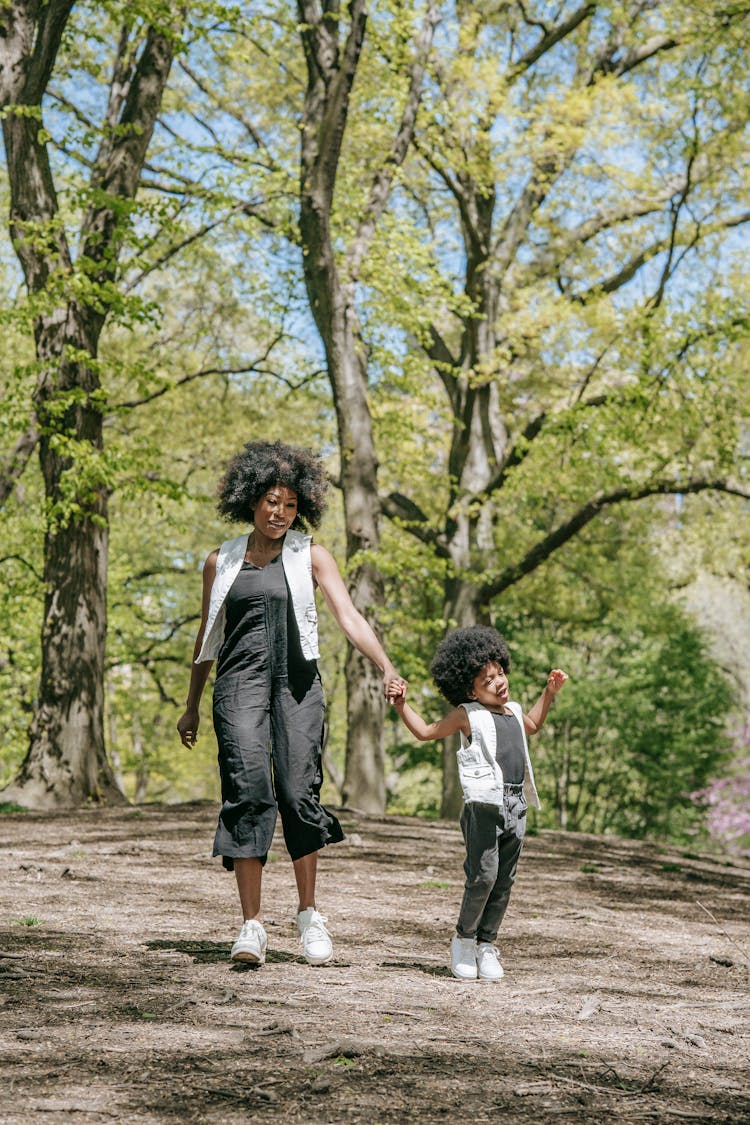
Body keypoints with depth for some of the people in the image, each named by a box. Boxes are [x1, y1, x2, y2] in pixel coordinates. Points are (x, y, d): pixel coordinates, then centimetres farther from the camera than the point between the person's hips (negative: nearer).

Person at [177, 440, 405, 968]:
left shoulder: (310, 556, 8)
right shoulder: (222, 561, 13)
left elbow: (349, 617, -2)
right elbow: (208, 636, 21)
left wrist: (387, 668, -17)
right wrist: (192, 706, 23)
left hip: (296, 683, 0)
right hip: (240, 682, 0)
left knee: (300, 793, -5)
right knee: (248, 790, -14)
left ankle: (309, 912, 15)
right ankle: (252, 925, -13)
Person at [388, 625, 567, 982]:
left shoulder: (513, 711, 19)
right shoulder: (468, 715, 2)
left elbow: (532, 725, 42)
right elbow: (426, 731, 10)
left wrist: (549, 691, 37)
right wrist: (402, 704, 1)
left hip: (516, 806, 6)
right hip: (484, 804, -6)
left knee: (503, 881, 6)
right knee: (483, 875, -13)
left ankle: (486, 944, 15)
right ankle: (463, 939, 6)